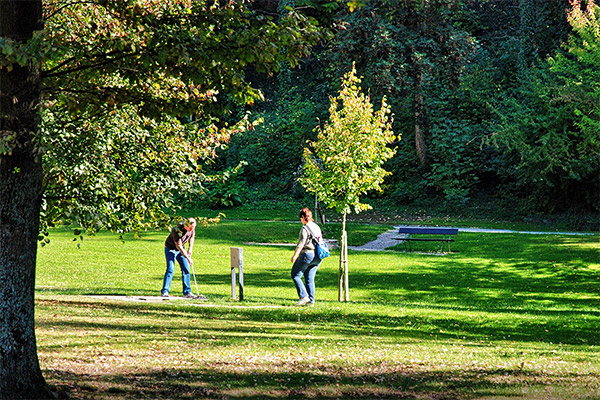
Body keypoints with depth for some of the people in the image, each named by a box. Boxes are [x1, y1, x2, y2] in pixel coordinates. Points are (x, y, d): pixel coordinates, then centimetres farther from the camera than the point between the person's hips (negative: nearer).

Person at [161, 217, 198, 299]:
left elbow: (192, 236, 9)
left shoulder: (192, 228, -14)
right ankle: (164, 292, -13)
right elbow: (179, 246, -30)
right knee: (170, 270, -17)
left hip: (181, 249, 6)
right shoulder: (178, 230, -34)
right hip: (171, 249, -6)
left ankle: (187, 292, 3)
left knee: (186, 269, -2)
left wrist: (190, 248, -1)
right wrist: (187, 258, -29)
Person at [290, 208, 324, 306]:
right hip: (317, 256, 8)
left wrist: (295, 255, -18)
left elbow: (301, 244, -18)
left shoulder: (305, 229, -11)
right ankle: (311, 300, 9)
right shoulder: (317, 227, 13)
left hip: (307, 254, -8)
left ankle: (304, 296, -7)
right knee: (310, 279, 12)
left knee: (295, 275, 3)